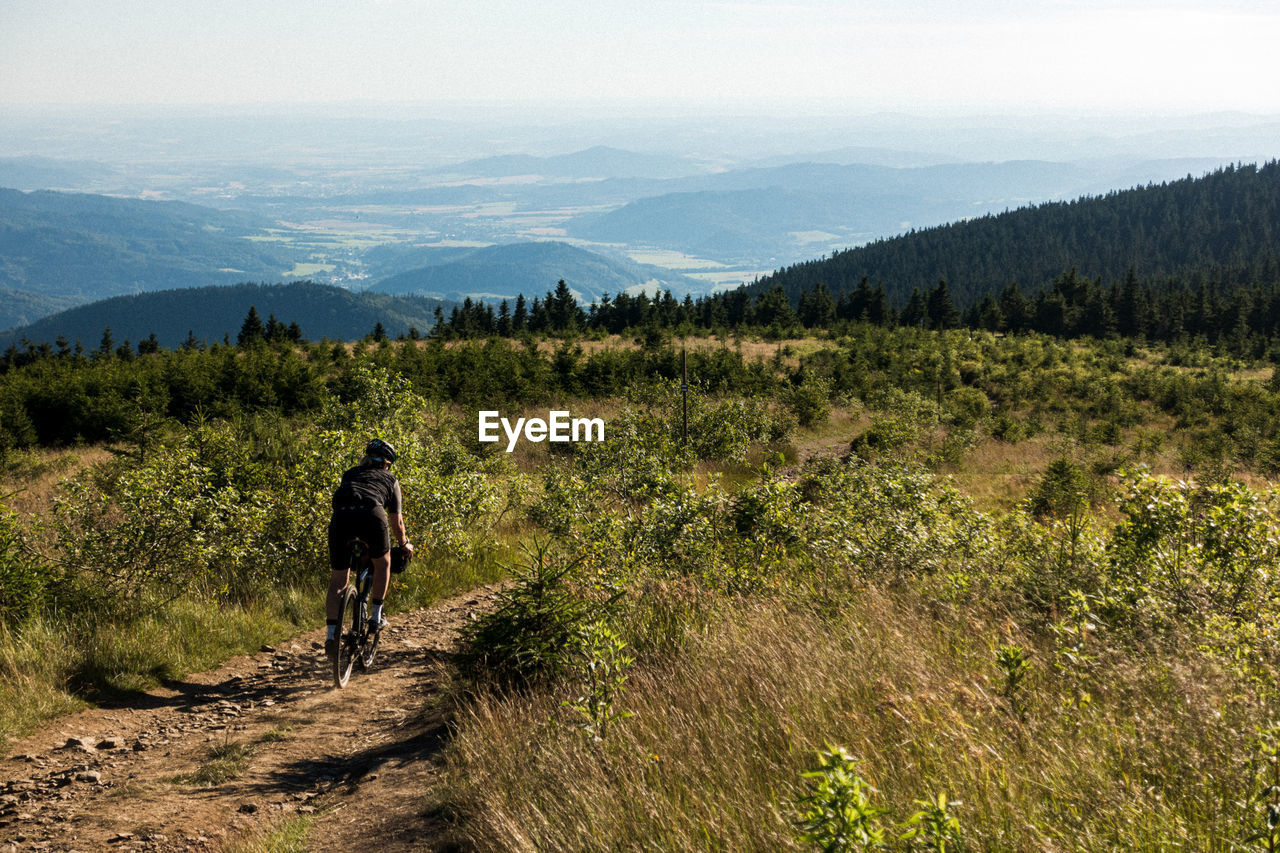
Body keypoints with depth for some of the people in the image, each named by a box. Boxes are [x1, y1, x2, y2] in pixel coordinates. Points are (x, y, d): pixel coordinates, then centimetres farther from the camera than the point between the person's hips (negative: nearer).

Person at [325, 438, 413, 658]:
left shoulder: (350, 474, 37)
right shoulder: (390, 480, 30)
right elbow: (396, 522, 32)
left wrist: (351, 538, 61)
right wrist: (405, 544, 50)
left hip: (341, 516, 2)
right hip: (371, 514, -2)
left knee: (338, 578, 13)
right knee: (382, 564, 27)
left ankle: (331, 635, 4)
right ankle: (376, 616, 24)